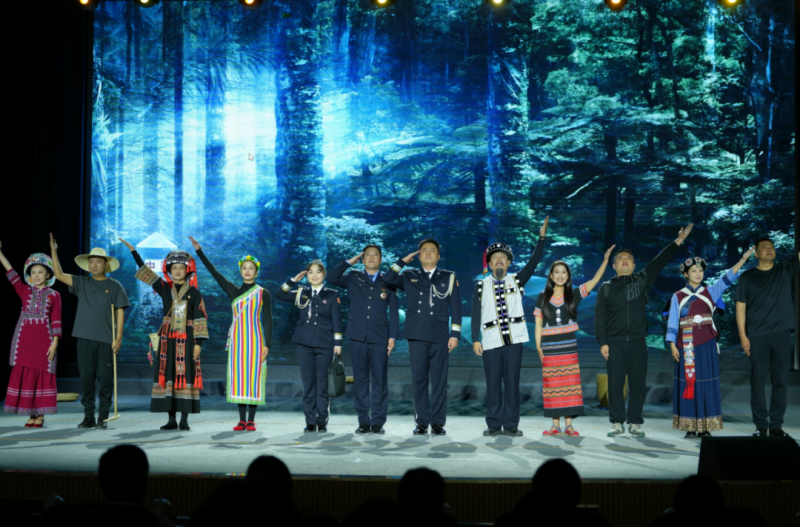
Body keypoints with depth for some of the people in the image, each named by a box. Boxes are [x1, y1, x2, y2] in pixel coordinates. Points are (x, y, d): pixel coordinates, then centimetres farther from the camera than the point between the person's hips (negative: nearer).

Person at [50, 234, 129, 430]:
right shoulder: (82, 283, 10)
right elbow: (59, 275, 4)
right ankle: (88, 417, 13)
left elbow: (120, 312, 1)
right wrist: (54, 251, -3)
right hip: (85, 338, 3)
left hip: (106, 339, -2)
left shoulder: (114, 286, 3)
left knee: (105, 378, -1)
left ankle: (103, 417, 8)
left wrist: (119, 337, -6)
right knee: (86, 378, 5)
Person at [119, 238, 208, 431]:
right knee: (167, 375, 1)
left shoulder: (194, 292, 2)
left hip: (186, 338, -3)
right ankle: (171, 419, 6)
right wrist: (133, 251, 5)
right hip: (168, 338, 3)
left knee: (186, 375, -5)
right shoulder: (164, 288, 9)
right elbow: (145, 270, 9)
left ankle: (184, 419, -1)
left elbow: (200, 318, -2)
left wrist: (198, 342, -9)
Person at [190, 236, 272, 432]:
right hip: (237, 340, 3)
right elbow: (215, 273, 5)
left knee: (253, 376, -4)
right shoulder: (234, 291, 10)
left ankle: (251, 420, 1)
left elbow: (268, 320, -1)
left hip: (255, 340, -3)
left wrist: (267, 344, -10)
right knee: (238, 377, 1)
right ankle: (242, 420, 5)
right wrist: (199, 251, -1)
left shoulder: (263, 293, 3)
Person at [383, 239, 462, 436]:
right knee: (419, 380, 1)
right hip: (417, 337, 1)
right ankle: (421, 422, 7)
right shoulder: (410, 277, 15)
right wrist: (403, 261, 6)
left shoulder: (449, 278, 12)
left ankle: (438, 422, 4)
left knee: (439, 381, -2)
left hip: (440, 338, -1)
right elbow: (387, 279, 2)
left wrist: (455, 335, 1)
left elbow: (456, 308, 8)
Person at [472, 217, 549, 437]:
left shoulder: (516, 280, 10)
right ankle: (494, 425, 9)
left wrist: (542, 237, -10)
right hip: (491, 341, 0)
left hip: (514, 339, 0)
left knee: (512, 382, 1)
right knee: (493, 384, 2)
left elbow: (533, 262, -2)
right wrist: (475, 340, -2)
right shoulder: (481, 285, 9)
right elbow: (476, 314, 5)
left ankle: (511, 424, 7)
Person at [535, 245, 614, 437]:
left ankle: (568, 425, 1)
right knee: (552, 386, 1)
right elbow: (538, 324, 7)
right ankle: (555, 425, 5)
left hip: (569, 347, 0)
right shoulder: (542, 298, 6)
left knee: (570, 384, -2)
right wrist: (538, 346, -1)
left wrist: (605, 260, -9)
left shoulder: (574, 295, 5)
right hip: (549, 349, 0)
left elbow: (595, 280, -1)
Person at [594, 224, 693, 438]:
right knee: (616, 384, -1)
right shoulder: (606, 288, 8)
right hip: (615, 343, -1)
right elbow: (600, 317, 5)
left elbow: (659, 261, 5)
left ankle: (635, 423, 9)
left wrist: (678, 241, 0)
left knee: (638, 384, 1)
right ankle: (617, 423, 5)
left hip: (638, 342, 1)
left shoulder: (642, 280, 11)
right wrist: (602, 342, -4)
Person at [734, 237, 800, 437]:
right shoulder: (747, 277, 6)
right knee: (758, 381, -1)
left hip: (781, 334, 2)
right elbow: (740, 307, 4)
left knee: (781, 381, 3)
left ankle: (776, 425, 10)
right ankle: (760, 425, 5)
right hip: (757, 336, -1)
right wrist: (742, 335, -5)